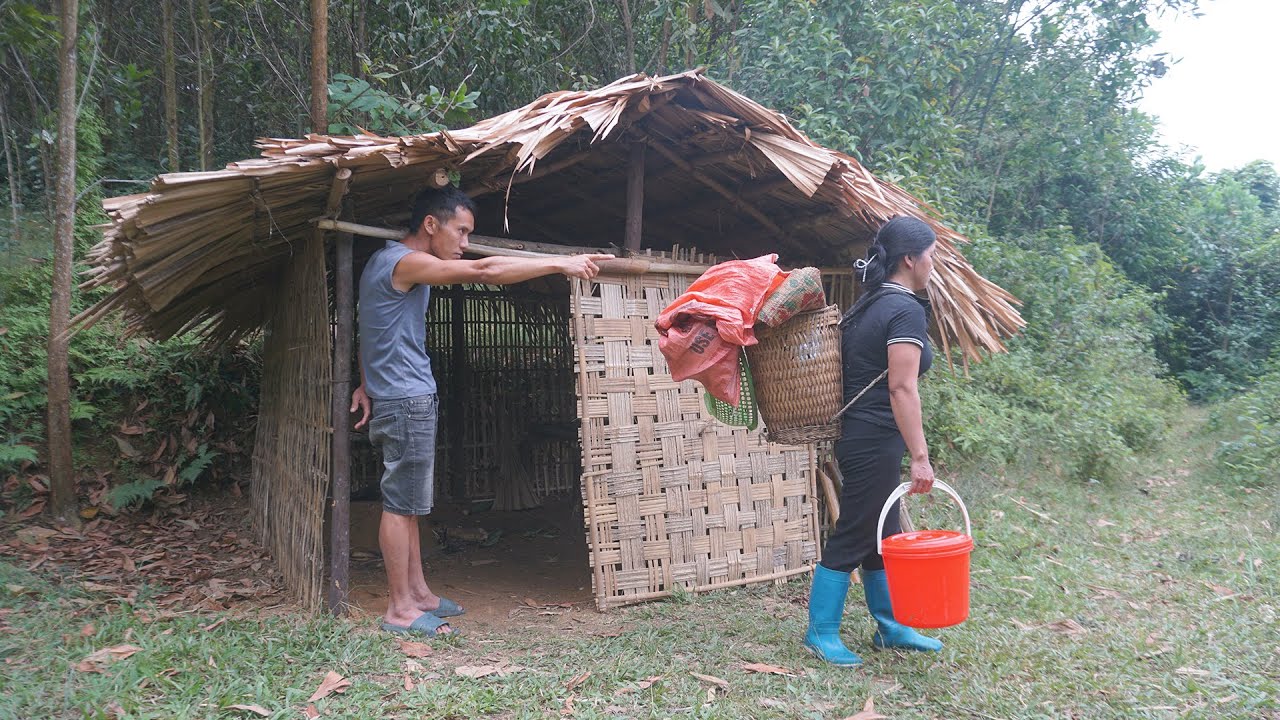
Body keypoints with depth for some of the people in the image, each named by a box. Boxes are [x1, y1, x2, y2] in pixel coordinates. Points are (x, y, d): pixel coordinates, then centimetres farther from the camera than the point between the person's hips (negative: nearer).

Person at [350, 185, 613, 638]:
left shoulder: (389, 262, 17)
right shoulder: (403, 262, -16)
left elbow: (375, 335, 20)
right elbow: (486, 271, -24)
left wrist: (367, 385, 16)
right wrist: (561, 263, -23)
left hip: (409, 400, 10)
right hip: (406, 401, -10)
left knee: (408, 503, 13)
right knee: (401, 504, -5)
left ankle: (419, 593, 21)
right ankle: (400, 610, 2)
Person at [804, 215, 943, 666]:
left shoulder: (868, 305, 13)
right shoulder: (906, 310, -16)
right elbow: (901, 388, -22)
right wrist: (920, 456, -22)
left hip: (858, 436, 10)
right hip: (876, 442, -10)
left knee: (882, 536, 17)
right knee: (852, 537, 0)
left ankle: (889, 628, 30)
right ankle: (820, 634, 11)